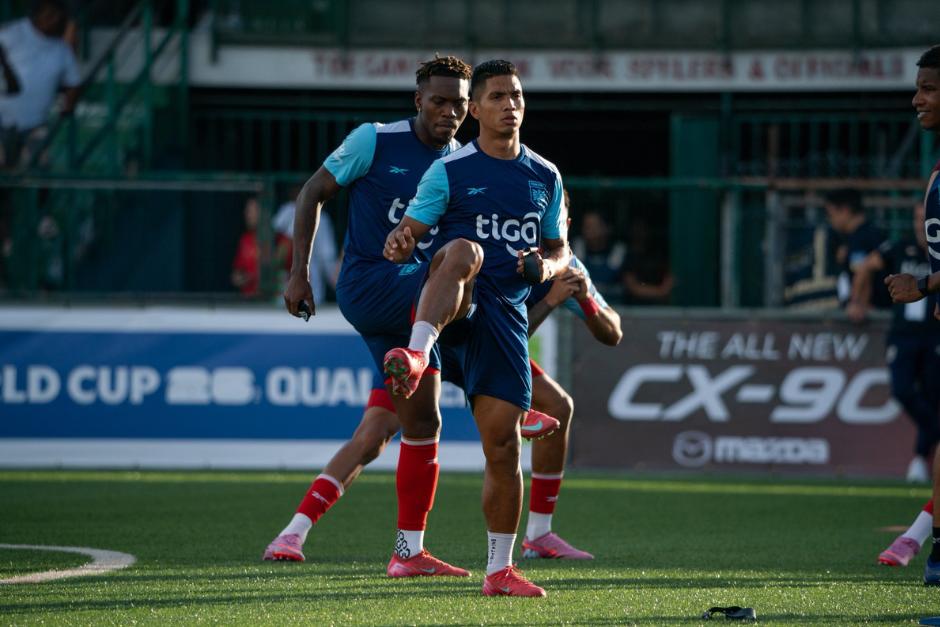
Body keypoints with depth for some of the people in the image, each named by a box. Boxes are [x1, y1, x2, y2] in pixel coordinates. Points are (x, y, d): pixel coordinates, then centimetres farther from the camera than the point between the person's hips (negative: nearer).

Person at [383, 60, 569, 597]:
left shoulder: (545, 178, 16)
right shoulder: (450, 171, 4)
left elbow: (560, 251, 23)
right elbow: (408, 236, 1)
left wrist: (548, 267, -1)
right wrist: (398, 245, -24)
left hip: (507, 312, 3)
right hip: (454, 305, -3)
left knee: (503, 442, -2)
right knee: (464, 250, -39)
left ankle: (500, 570, 9)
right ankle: (417, 356, -60)